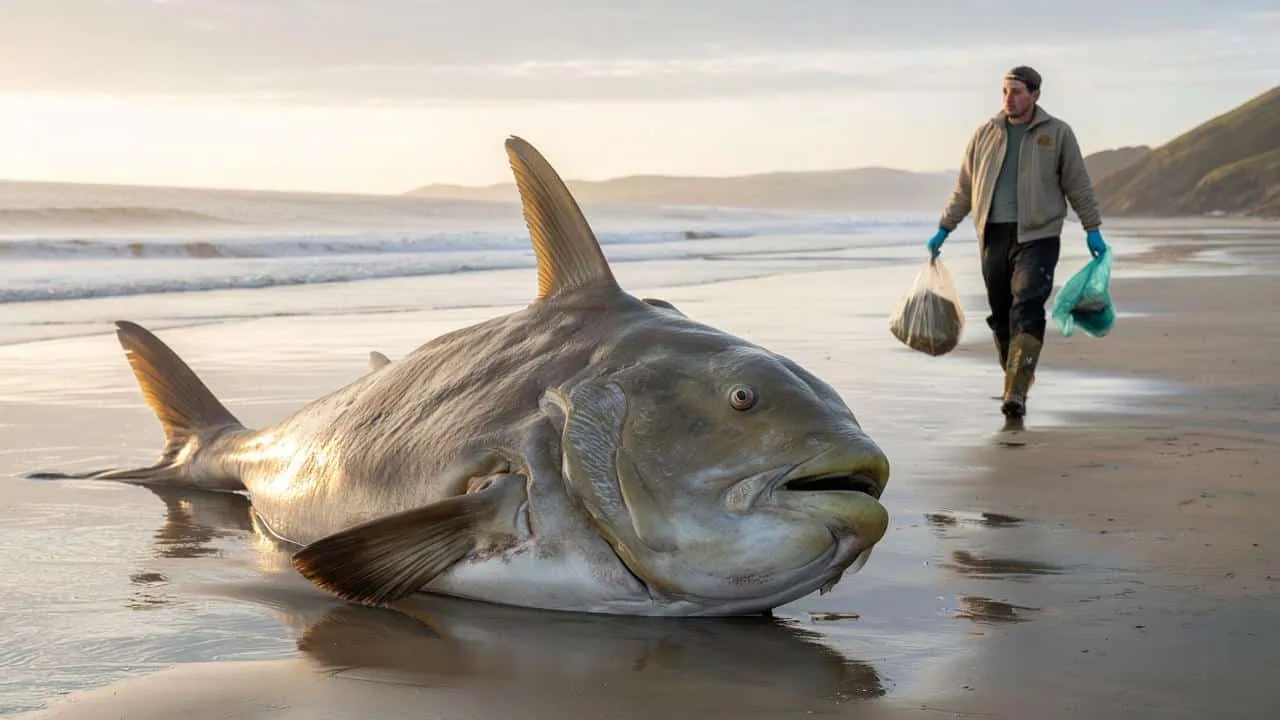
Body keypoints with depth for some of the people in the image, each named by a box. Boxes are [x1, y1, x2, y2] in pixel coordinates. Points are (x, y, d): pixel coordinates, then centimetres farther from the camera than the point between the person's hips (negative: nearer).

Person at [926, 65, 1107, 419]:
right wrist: (943, 230, 16)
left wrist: (1092, 230, 6)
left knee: (1027, 312, -16)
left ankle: (1016, 393, -23)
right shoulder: (985, 134, 12)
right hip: (993, 237, 4)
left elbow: (1078, 186, 9)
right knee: (1001, 315, 7)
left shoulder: (1057, 133, 5)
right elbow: (964, 189, 17)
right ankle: (1014, 379, 25)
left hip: (1037, 236, -3)